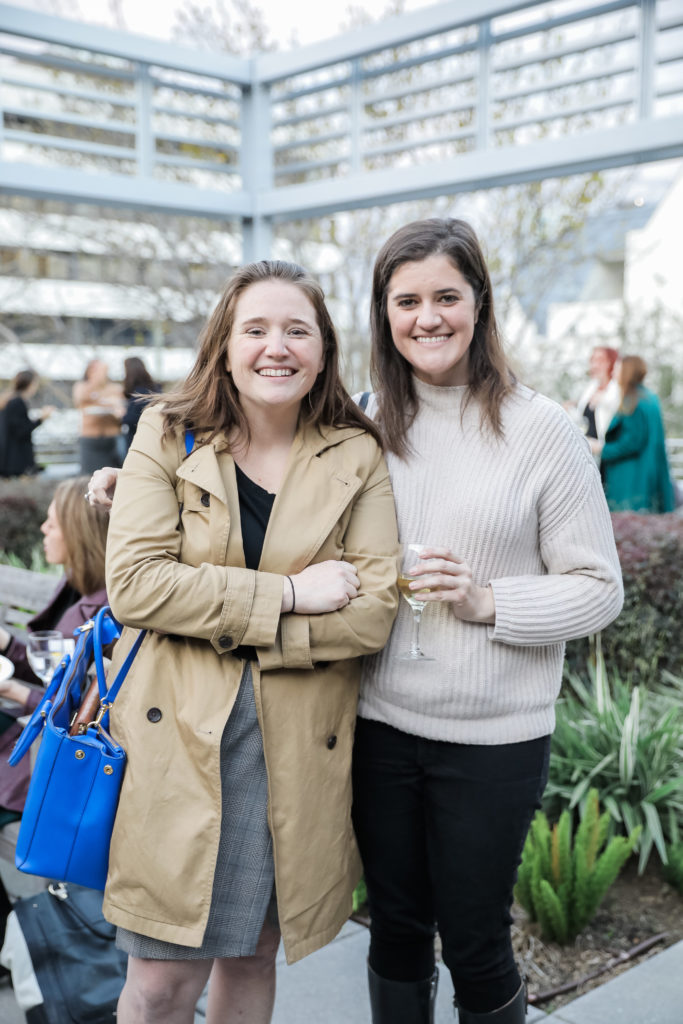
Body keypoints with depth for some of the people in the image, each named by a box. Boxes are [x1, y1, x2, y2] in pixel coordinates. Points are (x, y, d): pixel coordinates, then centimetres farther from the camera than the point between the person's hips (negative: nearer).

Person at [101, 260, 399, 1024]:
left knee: (252, 955, 18)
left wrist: (231, 626, -15)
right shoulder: (167, 434, 0)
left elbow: (375, 608, -8)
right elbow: (133, 582, -11)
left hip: (298, 747, 1)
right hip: (177, 737, -1)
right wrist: (288, 595, -15)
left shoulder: (358, 456, 1)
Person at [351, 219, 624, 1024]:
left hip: (494, 736, -3)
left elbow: (598, 588, -7)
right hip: (381, 722, 3)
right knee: (394, 929, 19)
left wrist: (489, 601, -20)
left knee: (474, 944, 12)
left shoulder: (539, 430, -8)